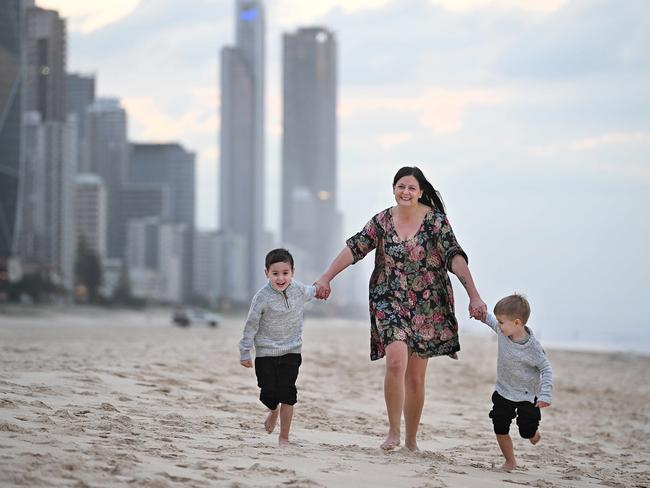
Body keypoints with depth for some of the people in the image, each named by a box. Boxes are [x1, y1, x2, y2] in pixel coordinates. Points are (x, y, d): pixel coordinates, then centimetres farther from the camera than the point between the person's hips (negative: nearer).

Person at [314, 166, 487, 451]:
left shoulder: (435, 220, -7)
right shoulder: (381, 221, 1)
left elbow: (455, 257, -14)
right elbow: (354, 248, 0)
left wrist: (474, 296, -23)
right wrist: (326, 278, -9)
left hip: (426, 307, 0)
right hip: (390, 302, 0)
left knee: (415, 377, 5)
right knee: (396, 361, -23)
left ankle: (411, 440, 19)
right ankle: (393, 432, -11)